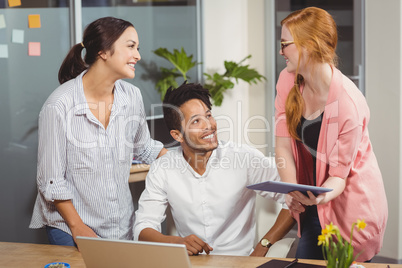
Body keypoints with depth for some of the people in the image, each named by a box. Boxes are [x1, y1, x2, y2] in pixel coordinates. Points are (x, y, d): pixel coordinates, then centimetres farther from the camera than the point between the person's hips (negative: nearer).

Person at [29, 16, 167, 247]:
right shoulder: (59, 105, -18)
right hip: (70, 227, -5)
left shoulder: (132, 96, -2)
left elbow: (144, 148, 15)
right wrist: (78, 227, -12)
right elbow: (51, 181, -12)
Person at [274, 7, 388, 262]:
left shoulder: (349, 102, -26)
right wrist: (293, 191, -22)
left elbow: (339, 173, -19)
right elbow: (283, 145, -7)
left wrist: (321, 196, -39)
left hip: (351, 210, -6)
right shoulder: (288, 81, -6)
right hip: (315, 208, 6)